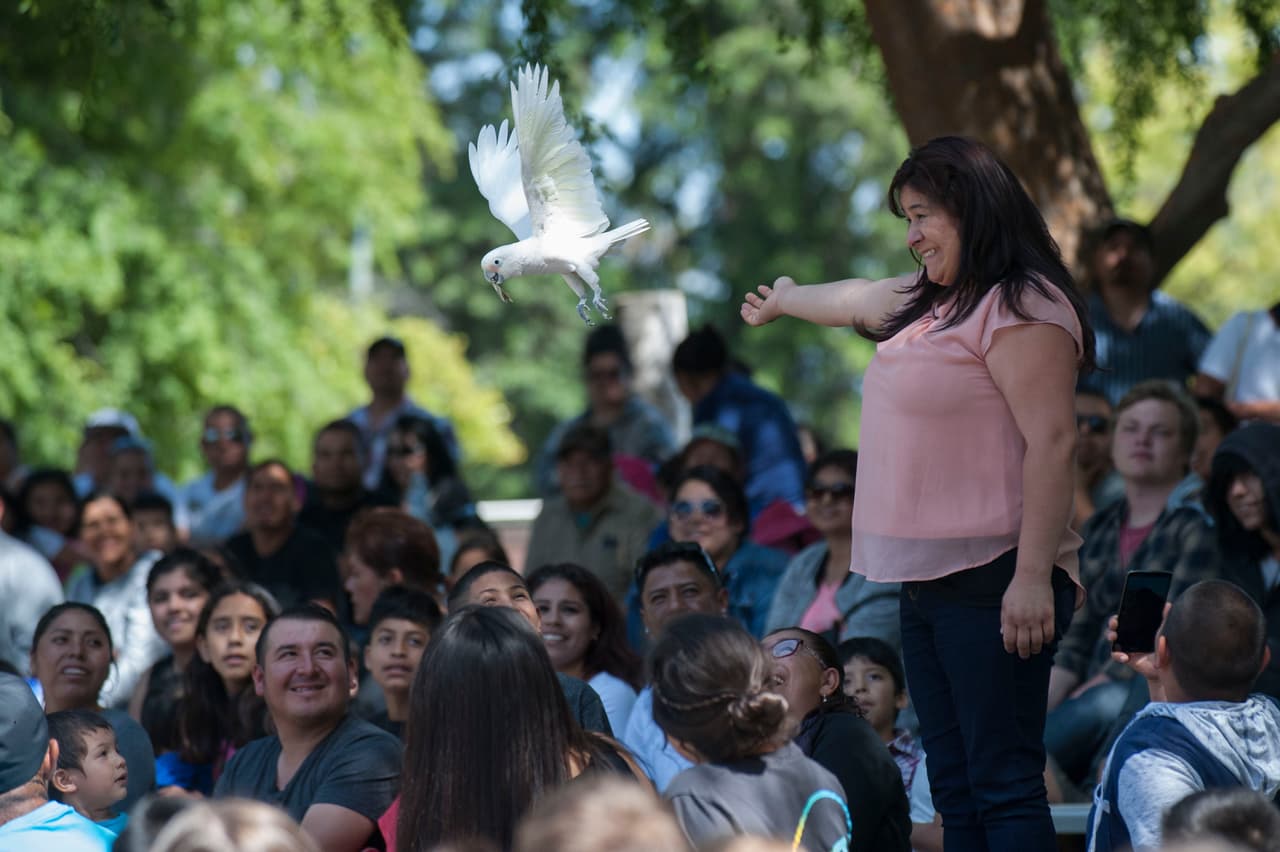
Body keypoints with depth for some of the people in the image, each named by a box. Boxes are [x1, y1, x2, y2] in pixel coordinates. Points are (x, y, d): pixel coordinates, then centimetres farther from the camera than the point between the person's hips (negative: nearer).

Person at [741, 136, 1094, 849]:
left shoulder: (1020, 305, -10)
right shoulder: (929, 301, 20)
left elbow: (1053, 442, -18)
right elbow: (852, 301, 41)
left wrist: (1034, 577, -23)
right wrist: (784, 301, 60)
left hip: (993, 583, -9)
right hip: (929, 579, 9)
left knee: (1003, 785, -12)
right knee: (955, 789, 6)